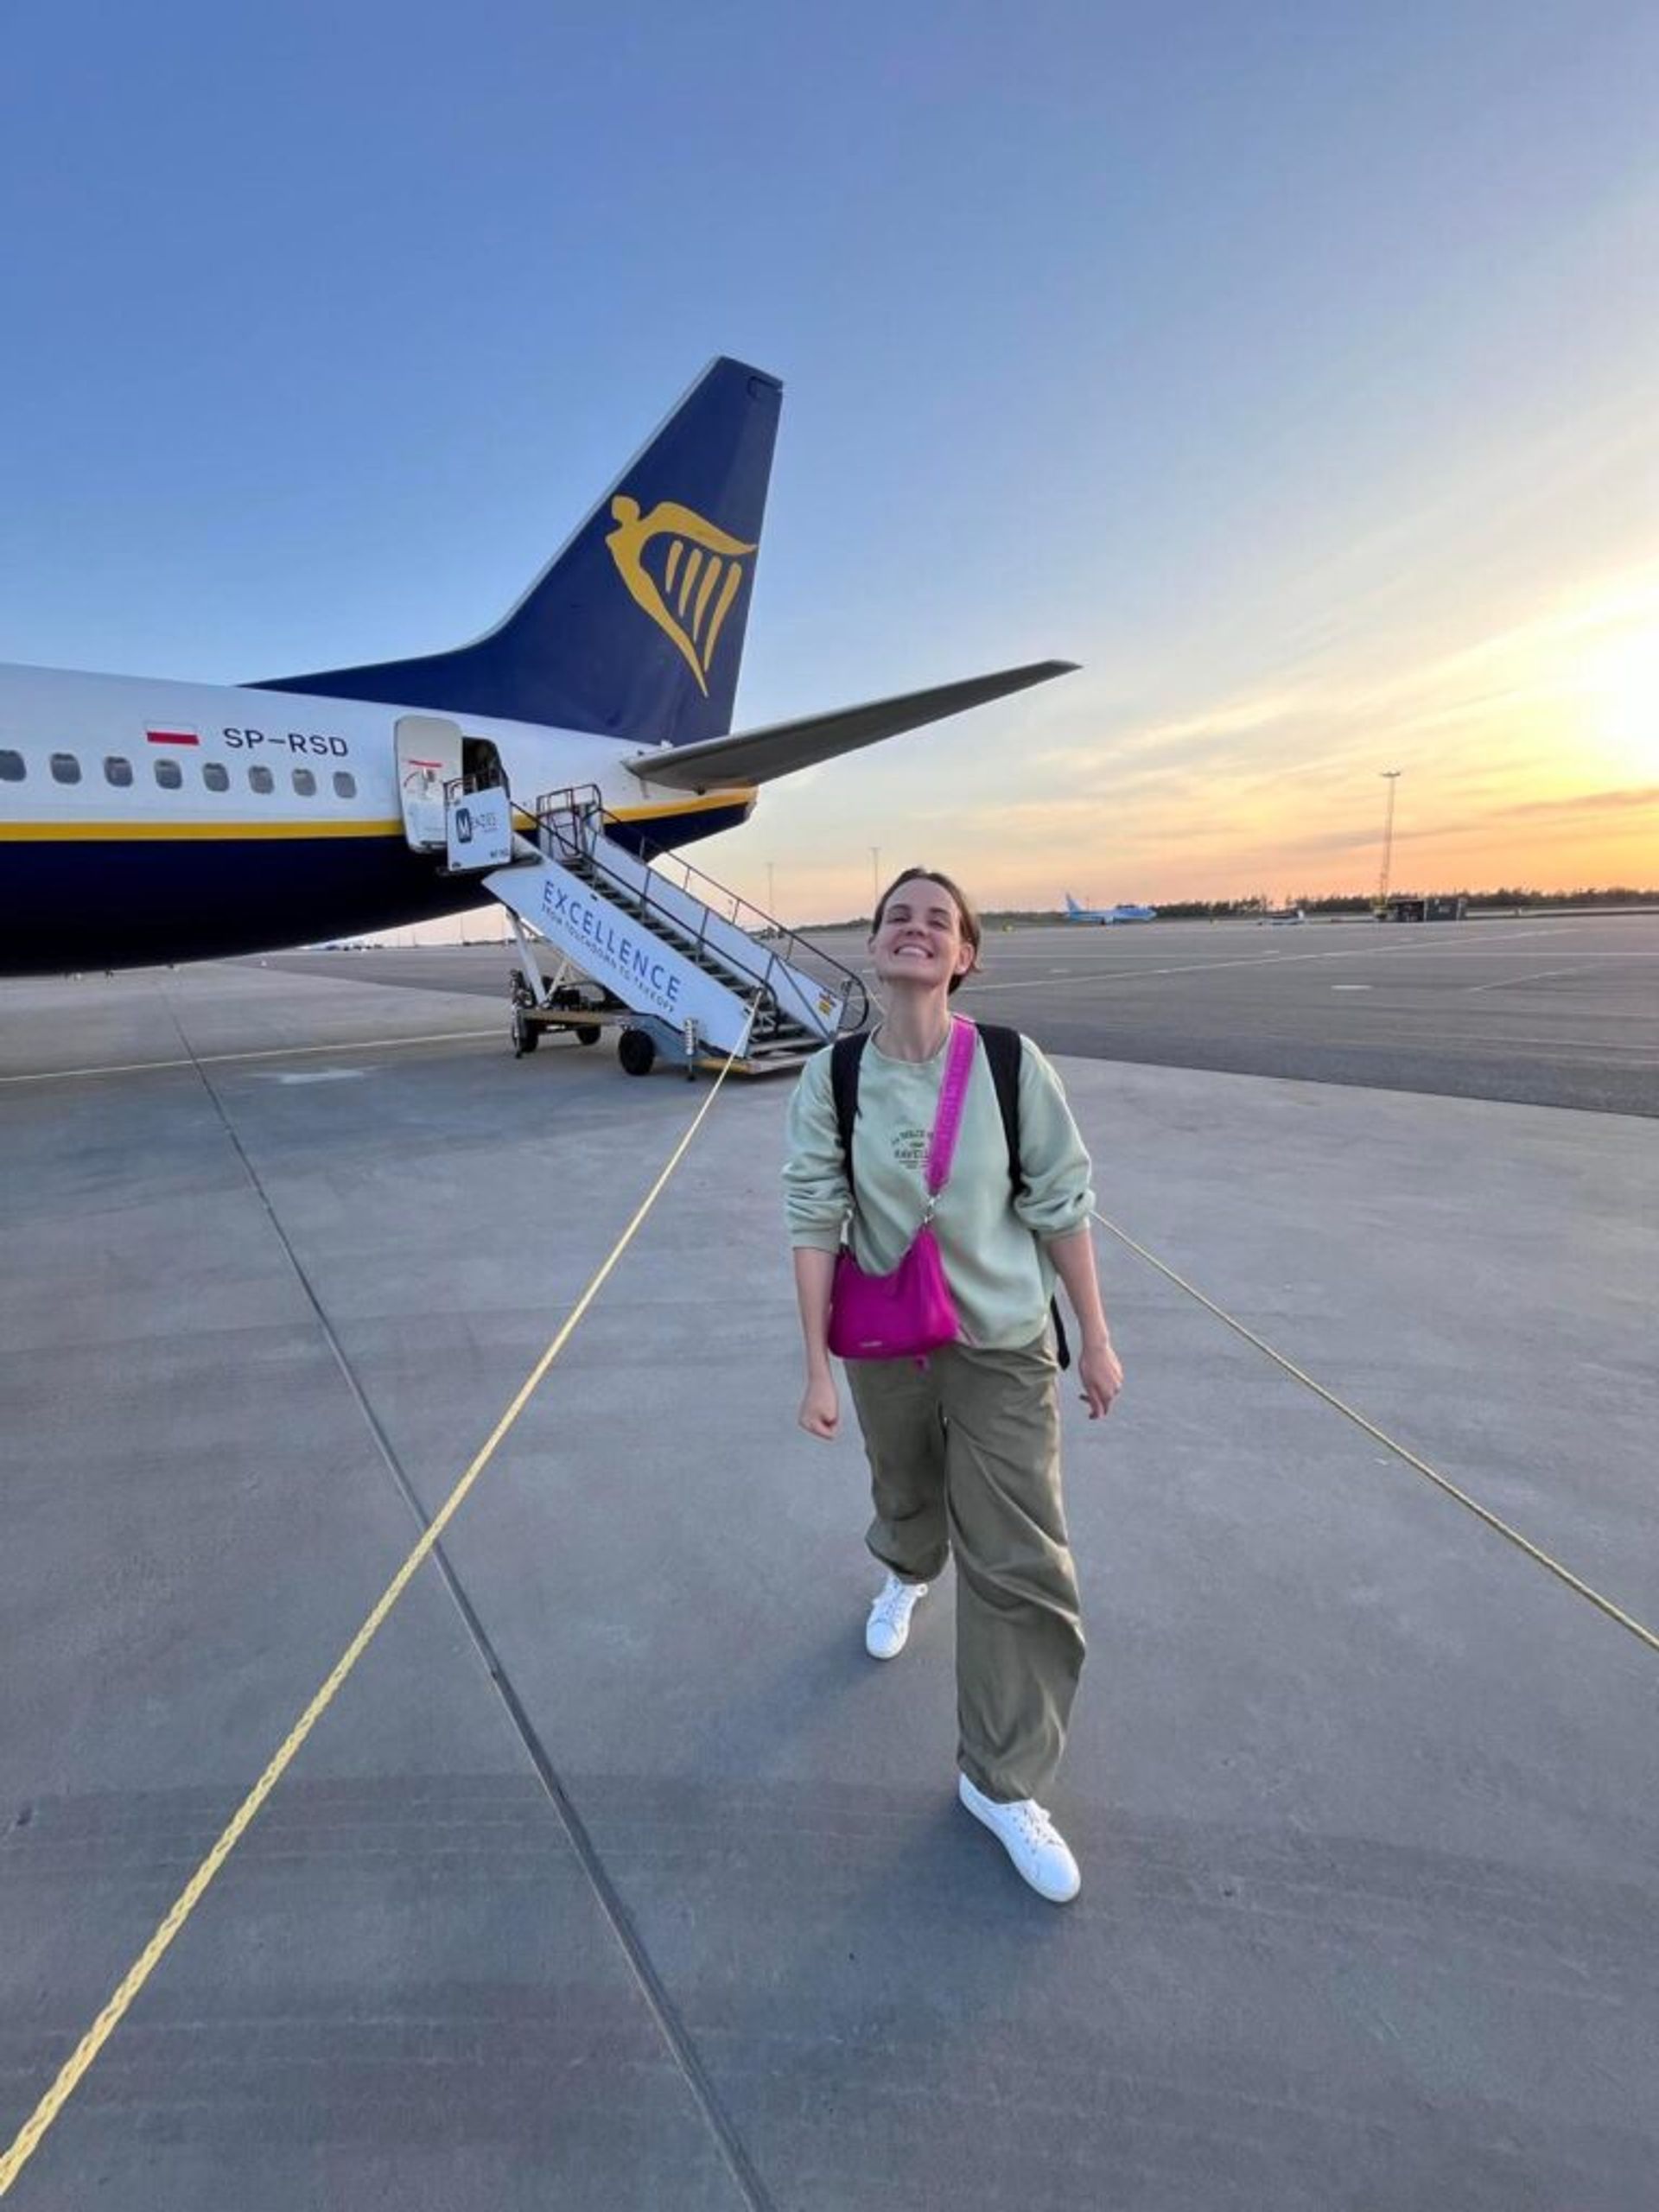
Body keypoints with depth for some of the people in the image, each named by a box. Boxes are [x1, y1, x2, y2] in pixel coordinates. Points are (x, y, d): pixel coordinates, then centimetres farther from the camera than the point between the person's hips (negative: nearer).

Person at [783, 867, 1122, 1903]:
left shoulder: (1013, 1066, -13)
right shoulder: (832, 1079, -10)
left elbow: (1062, 1206, -6)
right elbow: (815, 1224, -9)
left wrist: (1096, 1338, -1)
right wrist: (818, 1366, -8)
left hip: (1005, 1349, -1)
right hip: (886, 1346, 2)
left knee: (1020, 1566, 1)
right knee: (907, 1497, 26)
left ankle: (1003, 1782, 26)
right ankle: (905, 1576, 65)